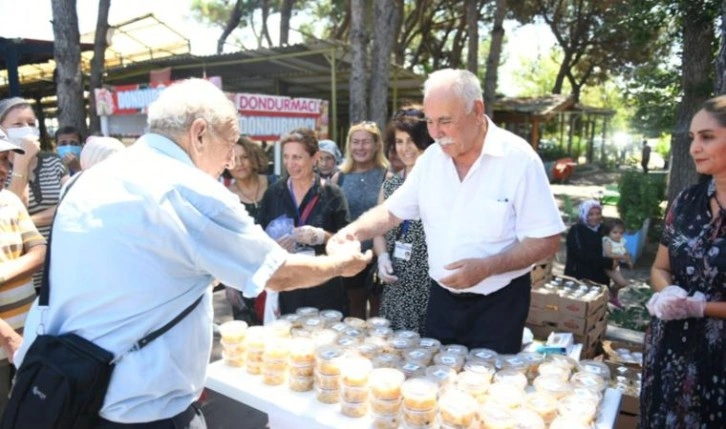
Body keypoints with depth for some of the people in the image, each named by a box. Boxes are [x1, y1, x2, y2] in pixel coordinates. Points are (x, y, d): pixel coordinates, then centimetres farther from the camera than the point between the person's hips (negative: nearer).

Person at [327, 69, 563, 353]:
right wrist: (353, 232, -14)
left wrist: (486, 267, -26)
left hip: (498, 302, -4)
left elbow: (547, 240, -15)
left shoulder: (518, 159, -16)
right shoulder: (430, 158, -2)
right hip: (442, 297, 5)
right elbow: (392, 211, 5)